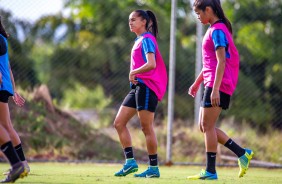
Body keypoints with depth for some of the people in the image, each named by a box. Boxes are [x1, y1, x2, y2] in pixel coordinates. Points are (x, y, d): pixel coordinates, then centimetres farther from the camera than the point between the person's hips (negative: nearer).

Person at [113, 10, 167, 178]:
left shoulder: (147, 39, -10)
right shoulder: (139, 41, 19)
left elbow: (151, 64, -23)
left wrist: (133, 72, -12)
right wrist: (133, 76, 5)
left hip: (147, 87, -10)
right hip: (138, 87, 10)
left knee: (147, 128, -6)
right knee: (119, 123, 5)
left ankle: (154, 169, 0)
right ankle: (130, 162, 6)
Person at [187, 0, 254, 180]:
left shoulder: (217, 30, -13)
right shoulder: (214, 29, 18)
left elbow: (221, 61, -21)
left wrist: (215, 89, -26)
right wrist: (197, 82, 28)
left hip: (218, 84, -10)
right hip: (211, 84, 10)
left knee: (208, 126, -7)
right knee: (205, 126, 10)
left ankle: (210, 171, -3)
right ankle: (242, 153, 11)